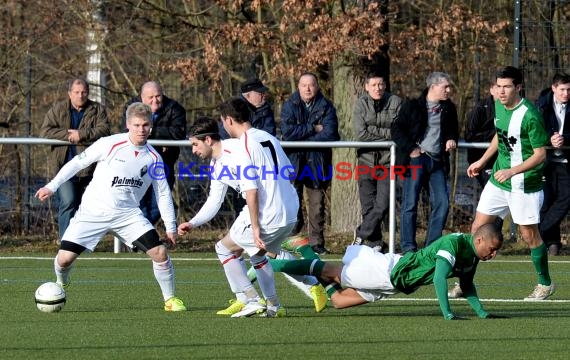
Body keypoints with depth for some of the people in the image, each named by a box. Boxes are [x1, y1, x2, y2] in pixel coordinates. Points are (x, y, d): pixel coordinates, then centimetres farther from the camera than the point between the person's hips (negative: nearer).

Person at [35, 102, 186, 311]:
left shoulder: (153, 158, 1)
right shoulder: (110, 144, -10)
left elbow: (163, 193, 10)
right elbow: (77, 162, 0)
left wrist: (171, 227, 7)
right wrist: (52, 186, -1)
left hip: (128, 214, 2)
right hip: (93, 213, -2)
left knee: (160, 253, -15)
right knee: (64, 258, -11)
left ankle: (170, 300, 6)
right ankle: (61, 285, 26)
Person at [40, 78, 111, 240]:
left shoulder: (97, 110, 7)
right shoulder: (57, 110, 7)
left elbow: (104, 130, -8)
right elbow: (45, 131, -3)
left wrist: (81, 135, -19)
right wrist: (67, 135, -15)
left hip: (88, 169, 2)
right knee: (68, 203, -16)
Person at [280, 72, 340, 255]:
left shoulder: (326, 107, 3)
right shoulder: (289, 106, 3)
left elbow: (329, 134, -10)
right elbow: (287, 131, -11)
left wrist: (301, 135, -11)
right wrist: (313, 129, -11)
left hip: (318, 162, 1)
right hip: (293, 162, -1)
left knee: (317, 204, 2)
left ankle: (317, 242, 7)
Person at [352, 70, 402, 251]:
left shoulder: (395, 102, 0)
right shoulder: (361, 104, 2)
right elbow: (361, 134, -7)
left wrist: (374, 131, -11)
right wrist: (386, 134, -9)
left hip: (387, 161, -1)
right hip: (367, 160, 1)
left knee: (382, 206, -9)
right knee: (368, 206, 3)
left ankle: (361, 234, 7)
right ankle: (375, 242, 12)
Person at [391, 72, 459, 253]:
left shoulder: (448, 108, 13)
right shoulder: (412, 106, 0)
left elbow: (453, 129, 27)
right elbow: (397, 129, -1)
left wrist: (452, 139, 4)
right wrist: (410, 148, -10)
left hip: (438, 161, 5)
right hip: (416, 159, -5)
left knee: (442, 203, -2)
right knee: (410, 204, -3)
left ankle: (433, 245, 6)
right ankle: (408, 248, 1)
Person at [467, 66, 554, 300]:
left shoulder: (529, 115, -21)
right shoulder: (499, 106, 3)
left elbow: (540, 154, -19)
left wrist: (512, 171, -27)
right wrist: (482, 161, 24)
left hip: (524, 185, -7)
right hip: (498, 180, 7)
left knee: (529, 235, 3)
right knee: (477, 228, 5)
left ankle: (545, 284, 22)